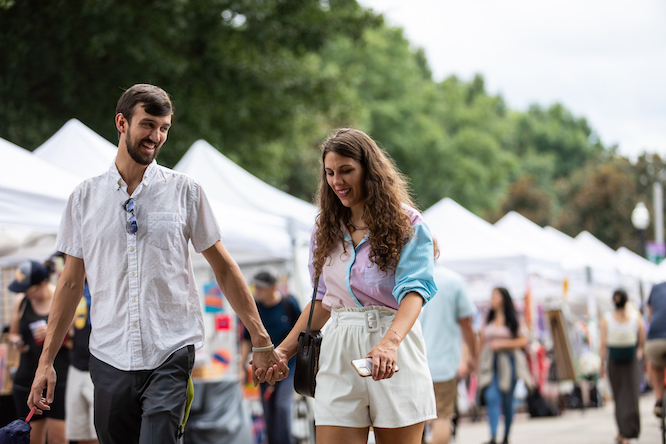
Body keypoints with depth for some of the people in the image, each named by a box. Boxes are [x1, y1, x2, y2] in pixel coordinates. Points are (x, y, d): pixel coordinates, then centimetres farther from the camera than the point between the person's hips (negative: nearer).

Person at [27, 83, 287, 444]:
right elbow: (71, 282, 11)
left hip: (170, 355, -2)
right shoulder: (85, 196, 7)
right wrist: (46, 360, 8)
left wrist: (261, 342, 5)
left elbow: (223, 267, 8)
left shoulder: (184, 191, 3)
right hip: (109, 356, 2)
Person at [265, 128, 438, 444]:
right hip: (339, 351, 4)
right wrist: (284, 350, 15)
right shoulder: (326, 229, 15)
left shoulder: (407, 225, -1)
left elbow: (414, 291, -14)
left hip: (395, 349, -4)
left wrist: (389, 342, -32)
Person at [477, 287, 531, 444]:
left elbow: (523, 341, -3)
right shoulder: (488, 319, 12)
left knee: (507, 401, 5)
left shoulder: (512, 320, 2)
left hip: (507, 362, -2)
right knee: (491, 397, -16)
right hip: (490, 363, 2)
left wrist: (502, 343, -11)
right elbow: (481, 340, 18)